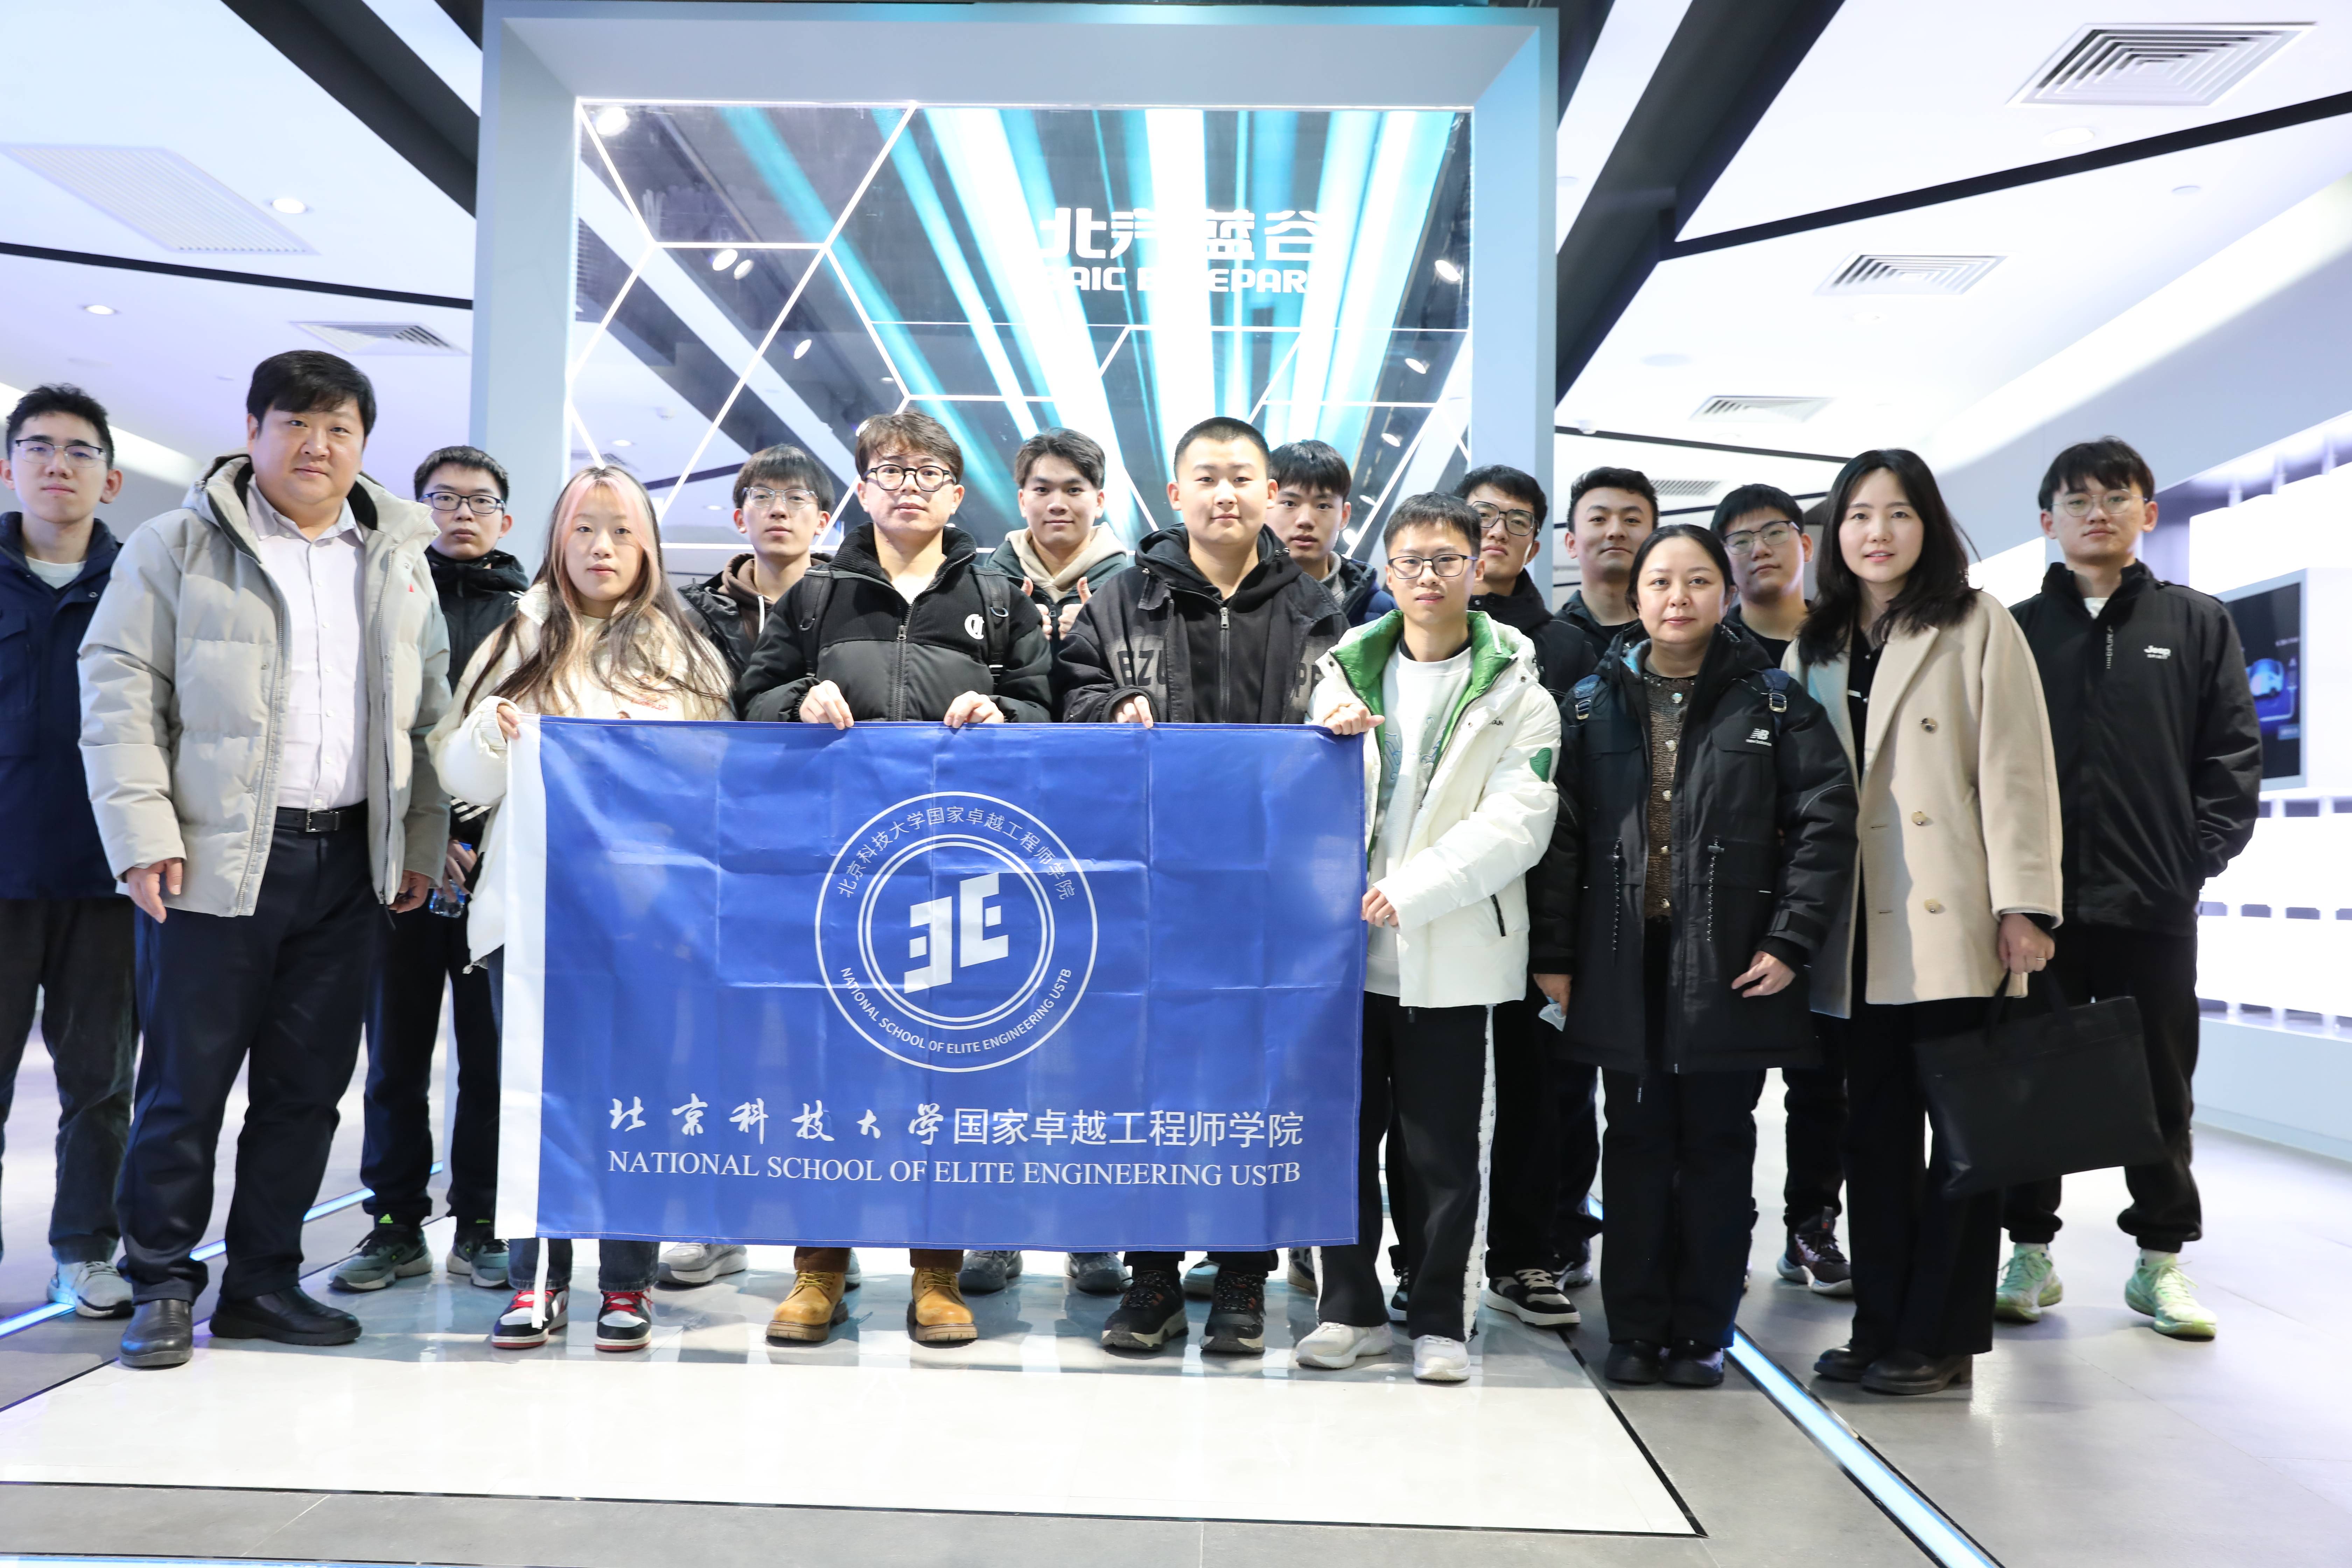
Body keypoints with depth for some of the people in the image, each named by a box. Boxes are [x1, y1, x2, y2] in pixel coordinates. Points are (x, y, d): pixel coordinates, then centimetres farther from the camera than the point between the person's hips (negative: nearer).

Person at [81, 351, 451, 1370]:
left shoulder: (399, 558, 14)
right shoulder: (180, 547, 2)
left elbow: (428, 711, 16)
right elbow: (120, 689, -3)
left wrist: (422, 842, 10)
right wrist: (145, 831, -11)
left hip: (350, 861, 4)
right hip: (219, 857, -4)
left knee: (308, 1085, 8)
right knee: (187, 1080, 2)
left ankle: (263, 1282, 20)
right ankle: (163, 1286, 17)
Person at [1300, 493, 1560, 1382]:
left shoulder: (1516, 693, 2)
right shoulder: (1345, 671, 12)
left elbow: (1518, 823, -9)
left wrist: (1411, 890, -17)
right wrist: (1328, 741, -3)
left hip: (1451, 955, -3)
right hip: (1347, 943, 3)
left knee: (1443, 1154, 4)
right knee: (1344, 1134, 9)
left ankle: (1440, 1319, 18)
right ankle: (1350, 1309, 23)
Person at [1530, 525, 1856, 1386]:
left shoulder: (1774, 701, 3)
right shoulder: (1594, 704, 7)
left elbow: (1827, 821, -1)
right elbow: (1560, 832, 5)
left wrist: (1790, 941, -9)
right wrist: (1552, 952, 0)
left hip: (1731, 965, -1)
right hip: (1624, 961, 1)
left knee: (1717, 1146, 7)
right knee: (1638, 1144, 8)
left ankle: (1702, 1332, 19)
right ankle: (1635, 1331, 19)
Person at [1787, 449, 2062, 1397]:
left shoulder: (1978, 627, 3)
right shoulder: (1813, 648, 16)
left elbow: (2016, 770, -5)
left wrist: (2024, 905, -12)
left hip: (1953, 925, -4)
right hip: (1856, 936, 4)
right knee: (1874, 1133, 8)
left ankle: (1940, 1335, 10)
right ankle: (1880, 1324, 17)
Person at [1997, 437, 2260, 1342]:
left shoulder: (2199, 625, 8)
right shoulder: (2014, 632, 6)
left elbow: (2235, 753, 4)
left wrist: (2202, 853, -6)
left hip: (2155, 902, 0)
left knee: (2159, 1085, 9)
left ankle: (2160, 1259, 21)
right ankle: (2032, 1251, 18)